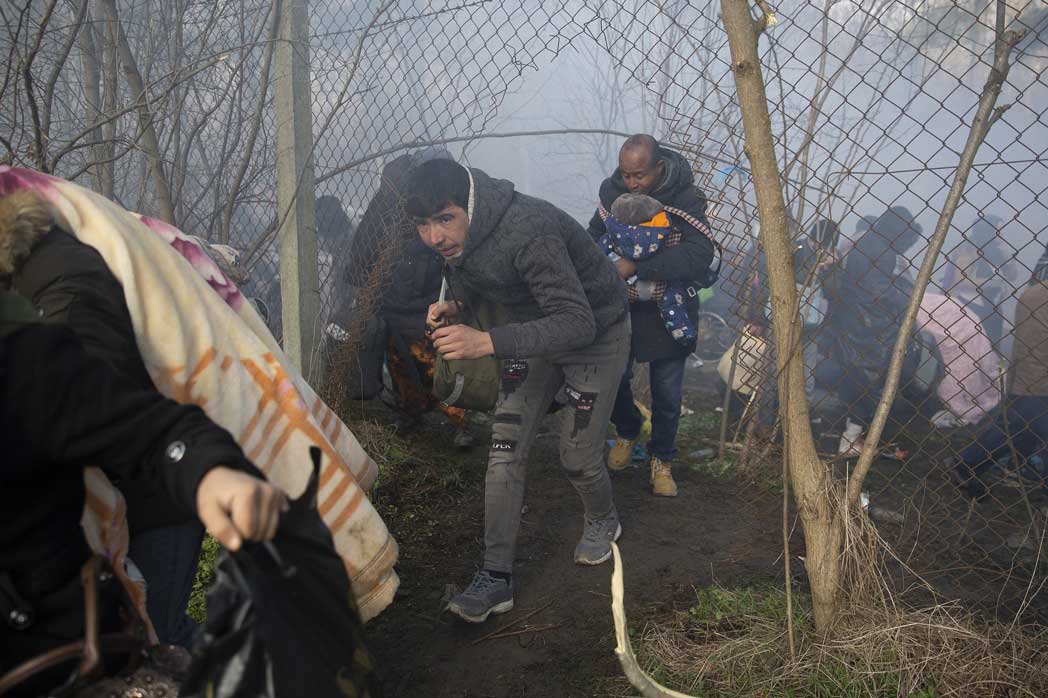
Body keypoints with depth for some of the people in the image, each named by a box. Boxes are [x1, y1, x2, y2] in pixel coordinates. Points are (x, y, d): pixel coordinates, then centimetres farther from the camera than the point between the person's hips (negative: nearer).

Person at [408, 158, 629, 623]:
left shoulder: (527, 232, -38)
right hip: (534, 333, 6)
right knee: (504, 450, -4)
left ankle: (602, 521, 35)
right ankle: (496, 577, 3)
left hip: (596, 333, -6)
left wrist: (487, 342, -51)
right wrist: (455, 303, -12)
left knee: (577, 458, 0)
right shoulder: (455, 238, -12)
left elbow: (578, 323, -42)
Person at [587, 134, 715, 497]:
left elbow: (699, 253, -32)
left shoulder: (686, 197, -19)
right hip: (621, 304, 3)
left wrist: (637, 267, -37)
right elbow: (595, 235, 10)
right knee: (614, 379, 3)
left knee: (667, 392, 5)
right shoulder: (612, 189, -7)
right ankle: (628, 432, 36)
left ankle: (662, 459, 29)